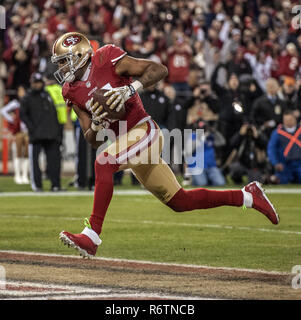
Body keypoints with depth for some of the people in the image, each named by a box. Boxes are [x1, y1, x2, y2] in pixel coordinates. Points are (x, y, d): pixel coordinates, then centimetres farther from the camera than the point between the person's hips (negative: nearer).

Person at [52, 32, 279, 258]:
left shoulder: (107, 60, -9)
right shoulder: (74, 93, 10)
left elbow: (160, 69, -14)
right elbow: (92, 140, 9)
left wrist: (130, 89, -26)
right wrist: (95, 126, -13)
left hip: (143, 130, -8)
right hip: (125, 142, 8)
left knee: (104, 162, -30)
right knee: (179, 202, 11)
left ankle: (92, 236, -31)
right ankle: (248, 196, 23)